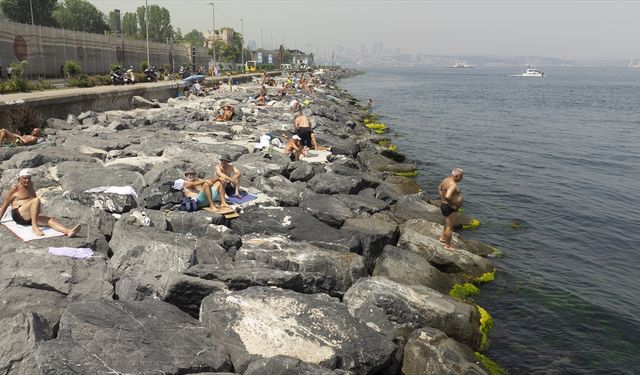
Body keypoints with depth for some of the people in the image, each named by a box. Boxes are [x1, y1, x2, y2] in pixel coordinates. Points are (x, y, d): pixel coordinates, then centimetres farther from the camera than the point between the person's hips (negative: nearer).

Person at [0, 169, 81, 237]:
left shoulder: (30, 187, 18)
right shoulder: (15, 189, 1)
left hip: (29, 218, 6)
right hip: (19, 216, -6)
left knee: (49, 219, -23)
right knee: (36, 200, -29)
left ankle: (68, 231, -51)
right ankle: (34, 226, -41)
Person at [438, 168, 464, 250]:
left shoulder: (446, 180, 3)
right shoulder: (453, 185, -27)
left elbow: (439, 189, 20)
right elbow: (447, 196, -41)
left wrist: (442, 200, 16)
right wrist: (451, 205, -25)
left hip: (444, 205, 10)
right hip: (450, 208, -10)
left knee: (448, 224, 29)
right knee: (450, 227, 4)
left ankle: (443, 238, 44)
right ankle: (448, 245, 16)